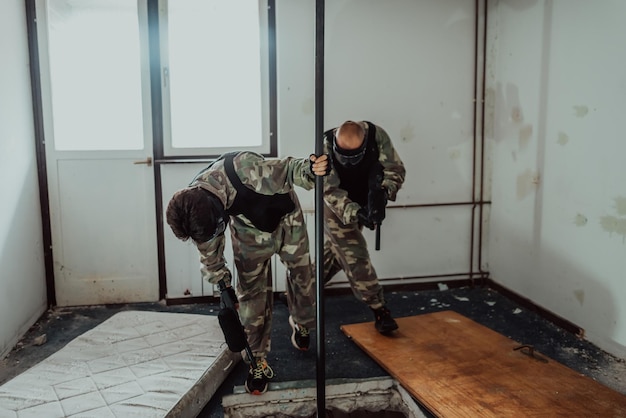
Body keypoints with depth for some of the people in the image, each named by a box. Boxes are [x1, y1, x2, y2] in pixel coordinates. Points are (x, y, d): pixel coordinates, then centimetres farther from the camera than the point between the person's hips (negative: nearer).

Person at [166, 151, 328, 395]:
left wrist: (309, 169, -52)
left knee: (302, 274, 12)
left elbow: (285, 172, -31)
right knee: (251, 292, -2)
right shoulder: (194, 208, -25)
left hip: (285, 218, -2)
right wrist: (223, 286, 1)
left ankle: (301, 323, 42)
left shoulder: (241, 167, -44)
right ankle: (259, 362, 11)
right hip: (250, 231, 2)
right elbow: (210, 254, -7)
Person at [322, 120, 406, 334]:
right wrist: (355, 213, -43)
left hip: (360, 206, 4)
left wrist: (384, 190, -40)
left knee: (336, 253, 16)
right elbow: (330, 191, -30)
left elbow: (396, 168, -20)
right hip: (335, 208, -4)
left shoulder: (377, 136, -25)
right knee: (355, 257, -9)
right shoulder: (326, 146, -30)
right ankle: (379, 310, -1)